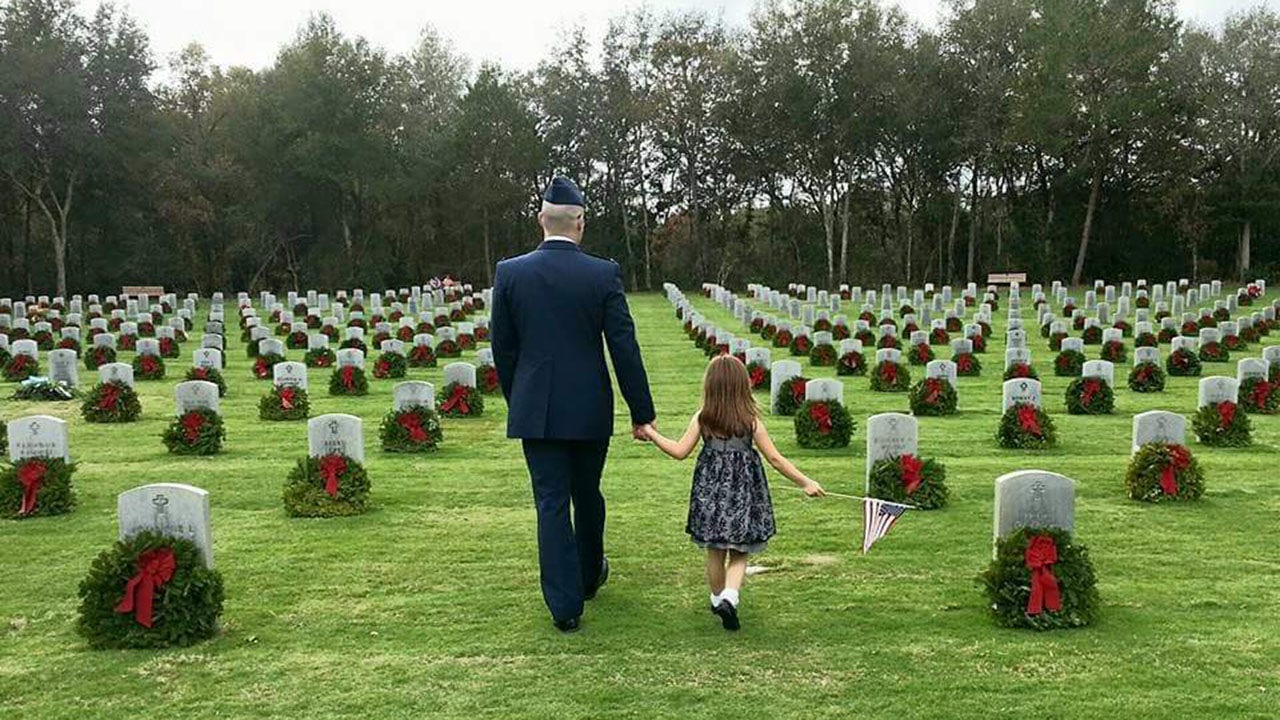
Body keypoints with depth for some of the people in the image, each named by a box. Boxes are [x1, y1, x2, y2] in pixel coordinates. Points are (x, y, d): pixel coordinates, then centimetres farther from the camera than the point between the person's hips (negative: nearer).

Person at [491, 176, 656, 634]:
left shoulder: (509, 273, -4)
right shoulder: (604, 274, -8)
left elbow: (502, 347, 2)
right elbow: (624, 347, -7)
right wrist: (641, 413, -1)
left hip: (535, 409, 0)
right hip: (590, 409, 0)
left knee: (551, 503, 4)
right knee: (588, 496, 19)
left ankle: (565, 606, 3)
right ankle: (589, 575, 40)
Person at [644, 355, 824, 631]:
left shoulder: (702, 418, -7)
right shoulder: (751, 420, -9)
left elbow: (680, 451, -2)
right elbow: (774, 458, -7)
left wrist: (651, 433, 11)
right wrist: (805, 482, 1)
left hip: (710, 490, 2)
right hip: (742, 492, -2)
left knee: (715, 552, 17)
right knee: (739, 555, 8)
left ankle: (718, 599, 31)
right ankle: (729, 597, -13)